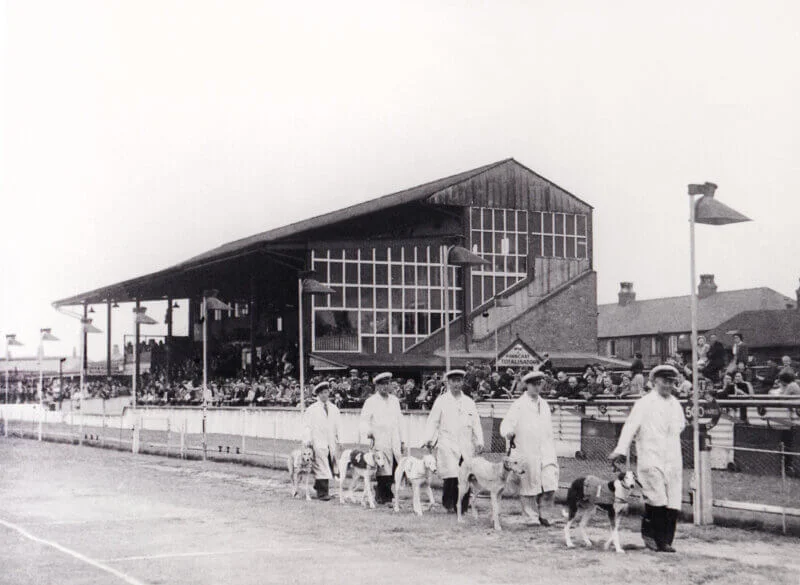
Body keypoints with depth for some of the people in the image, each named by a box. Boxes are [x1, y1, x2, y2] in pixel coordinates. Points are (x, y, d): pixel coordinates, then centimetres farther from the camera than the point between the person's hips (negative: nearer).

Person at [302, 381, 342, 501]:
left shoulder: (334, 409, 14)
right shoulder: (312, 409, 2)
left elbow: (338, 426, 15)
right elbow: (307, 426, 1)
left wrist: (339, 440, 7)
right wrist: (308, 440, -8)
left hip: (331, 443, 4)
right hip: (318, 443, -4)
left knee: (330, 467, 4)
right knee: (321, 467, -9)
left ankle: (318, 485, 24)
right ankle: (322, 493, -6)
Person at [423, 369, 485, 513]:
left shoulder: (469, 402, 15)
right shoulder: (441, 401, 6)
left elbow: (476, 423, 15)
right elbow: (432, 421, 3)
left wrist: (479, 442, 4)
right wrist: (429, 439, -9)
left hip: (467, 446, 3)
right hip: (447, 445, -3)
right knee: (451, 477, -14)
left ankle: (463, 506, 6)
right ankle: (449, 504, 2)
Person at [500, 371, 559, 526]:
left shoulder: (544, 404, 17)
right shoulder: (518, 405, -2)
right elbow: (506, 425, -10)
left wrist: (551, 447, 20)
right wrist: (509, 433, -31)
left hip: (545, 449, 4)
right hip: (526, 451, -4)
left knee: (550, 482, -8)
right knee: (528, 483, 1)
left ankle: (540, 512, 7)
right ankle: (529, 513, 14)